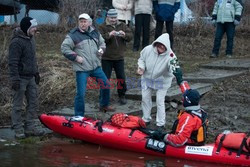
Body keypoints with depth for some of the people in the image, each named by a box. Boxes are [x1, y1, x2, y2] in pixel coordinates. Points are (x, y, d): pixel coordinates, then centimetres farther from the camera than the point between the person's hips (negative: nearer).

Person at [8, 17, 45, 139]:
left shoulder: (31, 39, 10)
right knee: (18, 106, 0)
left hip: (31, 78, 9)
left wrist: (36, 72, 22)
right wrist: (15, 79, -22)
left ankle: (30, 128, 20)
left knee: (33, 103, 11)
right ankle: (18, 130, 6)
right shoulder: (16, 42, -18)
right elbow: (13, 62, -20)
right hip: (20, 78, -9)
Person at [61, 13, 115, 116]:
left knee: (106, 85, 17)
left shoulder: (95, 33, 7)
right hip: (82, 69, -6)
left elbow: (102, 43, 23)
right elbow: (64, 48, -10)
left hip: (96, 66, 6)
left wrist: (101, 49, 1)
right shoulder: (73, 35, -11)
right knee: (81, 93, -6)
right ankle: (79, 116, 7)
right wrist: (75, 57, -16)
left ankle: (104, 105, 41)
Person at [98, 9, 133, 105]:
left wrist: (124, 35, -22)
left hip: (119, 57, 3)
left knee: (121, 78, 6)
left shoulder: (122, 26, 7)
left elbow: (130, 36, 0)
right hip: (106, 58, -3)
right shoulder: (102, 27, -4)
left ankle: (122, 96, 21)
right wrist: (109, 35, -33)